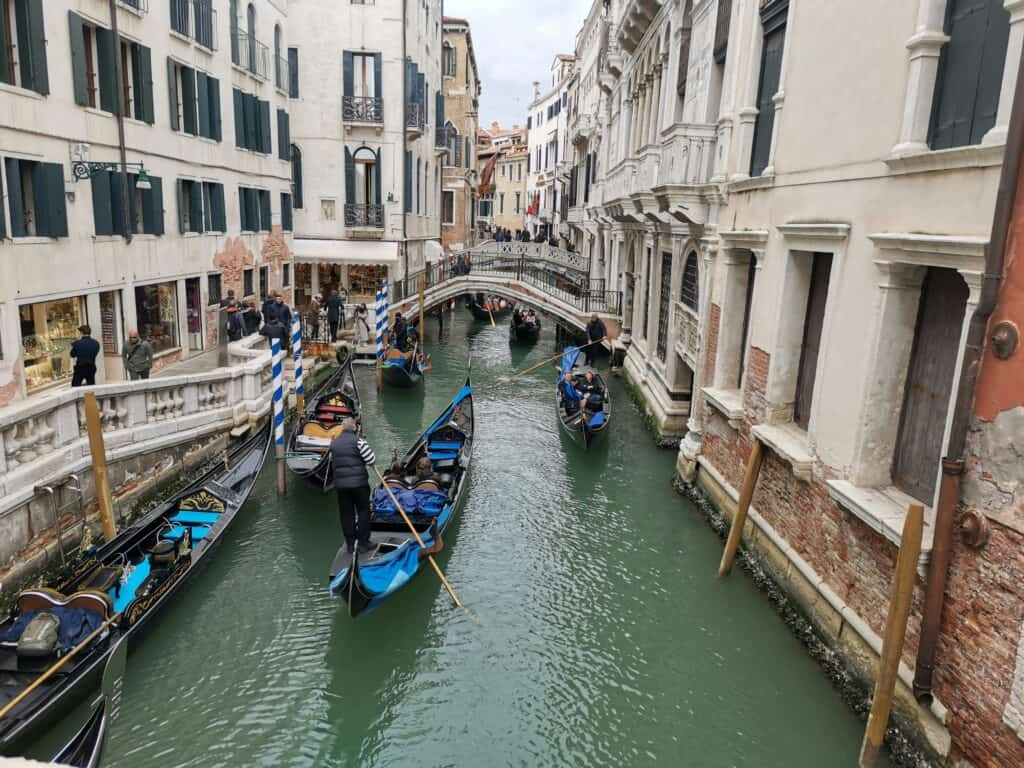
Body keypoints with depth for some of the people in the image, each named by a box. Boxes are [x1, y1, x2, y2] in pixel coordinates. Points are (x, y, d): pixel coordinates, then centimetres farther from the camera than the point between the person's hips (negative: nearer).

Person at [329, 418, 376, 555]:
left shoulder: (334, 443, 9)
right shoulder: (358, 441, -10)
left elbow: (332, 460, 17)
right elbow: (371, 460, -12)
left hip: (340, 483, 5)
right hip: (359, 482, -5)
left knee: (346, 513, 11)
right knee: (363, 511, 7)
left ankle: (350, 544, 15)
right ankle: (363, 543, 9)